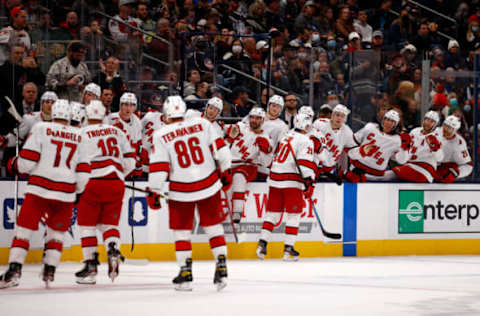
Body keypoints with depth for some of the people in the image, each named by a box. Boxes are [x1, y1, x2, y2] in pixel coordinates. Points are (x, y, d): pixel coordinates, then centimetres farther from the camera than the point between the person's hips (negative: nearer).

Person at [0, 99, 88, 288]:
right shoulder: (79, 137, 7)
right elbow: (83, 172, 5)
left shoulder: (41, 129, 0)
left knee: (24, 228, 2)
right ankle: (49, 271, 14)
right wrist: (78, 190, 22)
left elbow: (27, 160, -6)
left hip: (39, 188, -2)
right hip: (65, 193, 2)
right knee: (57, 231, 19)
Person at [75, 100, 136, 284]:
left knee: (87, 223, 8)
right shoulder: (117, 132, 14)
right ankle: (113, 250, -14)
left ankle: (90, 264, 3)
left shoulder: (83, 133, 1)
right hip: (117, 185, 4)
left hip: (95, 182, -4)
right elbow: (130, 161, 14)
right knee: (109, 223, 14)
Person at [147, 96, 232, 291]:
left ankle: (186, 274, 7)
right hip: (209, 186, 2)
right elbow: (219, 148, 1)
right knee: (213, 226, 14)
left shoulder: (161, 136, -6)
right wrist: (226, 170, 14)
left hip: (181, 191, -2)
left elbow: (158, 167, -9)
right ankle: (221, 268, 8)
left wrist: (154, 192, -2)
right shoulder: (202, 124, -1)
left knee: (181, 230, 12)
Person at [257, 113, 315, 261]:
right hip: (291, 182, -7)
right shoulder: (305, 141, -8)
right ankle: (288, 249, -4)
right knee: (293, 215, 0)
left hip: (274, 178, 7)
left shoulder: (286, 136, 16)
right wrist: (309, 184, -15)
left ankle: (262, 243, 5)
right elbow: (305, 164, -18)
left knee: (273, 212, 12)